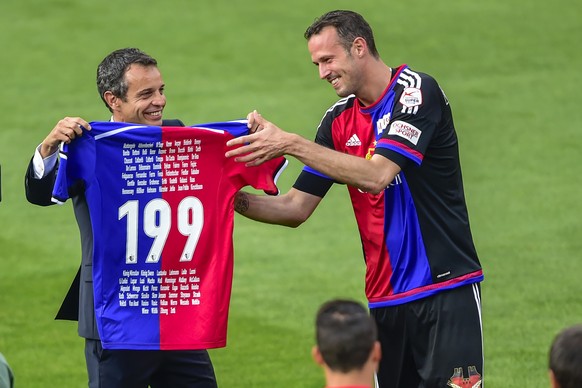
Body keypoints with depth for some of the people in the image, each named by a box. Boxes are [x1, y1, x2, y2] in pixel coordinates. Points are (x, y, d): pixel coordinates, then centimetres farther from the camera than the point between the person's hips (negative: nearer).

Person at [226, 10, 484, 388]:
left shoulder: (417, 91, -10)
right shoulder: (339, 119, 10)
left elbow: (377, 175, -22)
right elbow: (296, 208, 11)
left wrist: (291, 143, -22)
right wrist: (234, 197, -5)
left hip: (447, 288, -6)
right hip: (385, 297, 6)